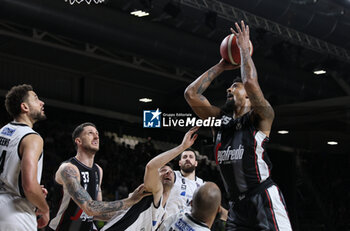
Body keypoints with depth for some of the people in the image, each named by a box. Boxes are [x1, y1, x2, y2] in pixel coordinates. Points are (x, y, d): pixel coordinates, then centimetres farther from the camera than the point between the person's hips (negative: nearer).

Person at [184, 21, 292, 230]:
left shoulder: (260, 118, 1)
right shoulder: (221, 119, 18)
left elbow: (251, 82, -17)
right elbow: (191, 93, 14)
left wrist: (244, 49, -3)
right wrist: (221, 67, 18)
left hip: (264, 200, -6)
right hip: (237, 205, 6)